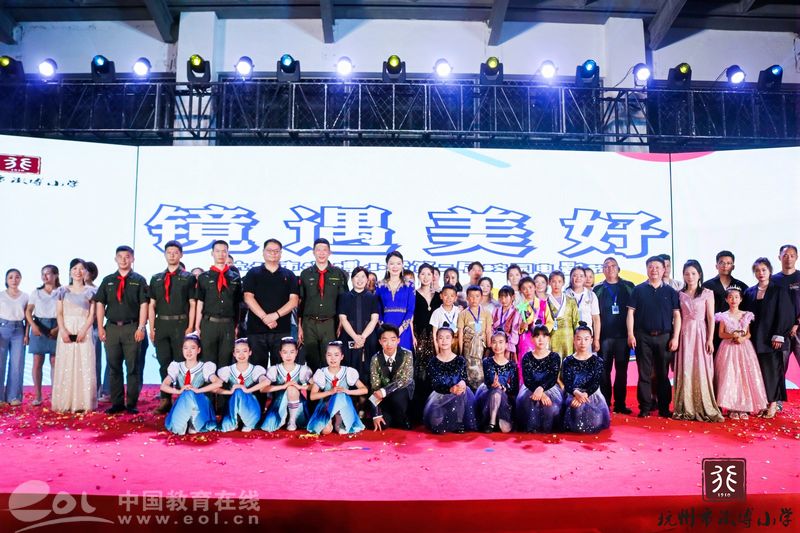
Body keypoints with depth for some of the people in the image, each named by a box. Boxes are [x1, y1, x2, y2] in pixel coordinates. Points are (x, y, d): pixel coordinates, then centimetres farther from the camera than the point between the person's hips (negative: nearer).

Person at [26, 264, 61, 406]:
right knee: (37, 362, 0)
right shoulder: (36, 292, 12)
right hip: (38, 327, 2)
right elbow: (28, 311, 7)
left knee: (55, 362, 0)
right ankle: (37, 395, 5)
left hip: (55, 328, -2)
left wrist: (59, 328, -13)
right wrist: (33, 325, -10)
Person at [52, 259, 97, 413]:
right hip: (66, 331, 1)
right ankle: (65, 403, 6)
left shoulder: (90, 291, 8)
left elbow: (92, 315, 3)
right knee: (65, 366, 0)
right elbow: (59, 314, 5)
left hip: (84, 331, -1)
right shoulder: (62, 291, 12)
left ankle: (84, 403, -1)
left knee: (85, 366, -4)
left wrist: (83, 330, -13)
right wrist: (63, 330, -11)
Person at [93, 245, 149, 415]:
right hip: (111, 328, 3)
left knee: (132, 368, 2)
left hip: (132, 328, -3)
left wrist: (141, 327, -10)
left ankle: (131, 403, 9)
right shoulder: (108, 280, 11)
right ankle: (117, 403, 15)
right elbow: (100, 304, 9)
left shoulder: (139, 280, 3)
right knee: (114, 367, 7)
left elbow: (144, 304, -2)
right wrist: (100, 328, 1)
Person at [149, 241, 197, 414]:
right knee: (164, 363, 4)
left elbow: (193, 304, 0)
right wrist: (151, 328, 4)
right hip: (161, 325, 3)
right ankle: (165, 400, 11)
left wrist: (190, 328, -8)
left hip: (181, 325, -3)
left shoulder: (188, 278, 5)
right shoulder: (156, 279, 15)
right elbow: (152, 305, 13)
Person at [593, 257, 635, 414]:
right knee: (604, 370, 3)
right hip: (604, 335, 0)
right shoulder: (598, 289, 8)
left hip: (623, 335, 0)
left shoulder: (628, 287, 8)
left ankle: (620, 404, 11)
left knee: (622, 370, 4)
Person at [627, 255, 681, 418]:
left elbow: (677, 315, 5)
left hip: (664, 337, 1)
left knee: (663, 374, 6)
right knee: (644, 374, 2)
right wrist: (630, 334, -5)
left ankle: (664, 408, 13)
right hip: (643, 337, -1)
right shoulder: (638, 290, 6)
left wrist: (675, 337, -2)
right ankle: (644, 408, 6)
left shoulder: (670, 291, 8)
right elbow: (630, 312, 3)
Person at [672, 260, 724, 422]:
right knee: (685, 371, 1)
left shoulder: (707, 293, 3)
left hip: (701, 334, -2)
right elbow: (678, 317, 9)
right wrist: (676, 338, 2)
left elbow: (711, 318, 0)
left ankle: (704, 408, 4)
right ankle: (686, 408, 6)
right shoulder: (680, 294, 9)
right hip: (685, 334, 2)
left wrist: (710, 339, -7)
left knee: (702, 370, -3)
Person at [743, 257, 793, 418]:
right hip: (754, 339, 3)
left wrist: (778, 336, -12)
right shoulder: (749, 292, 9)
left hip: (770, 338, -3)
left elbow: (784, 314, -6)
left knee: (772, 369, 0)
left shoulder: (779, 291, -1)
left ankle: (773, 403, 9)